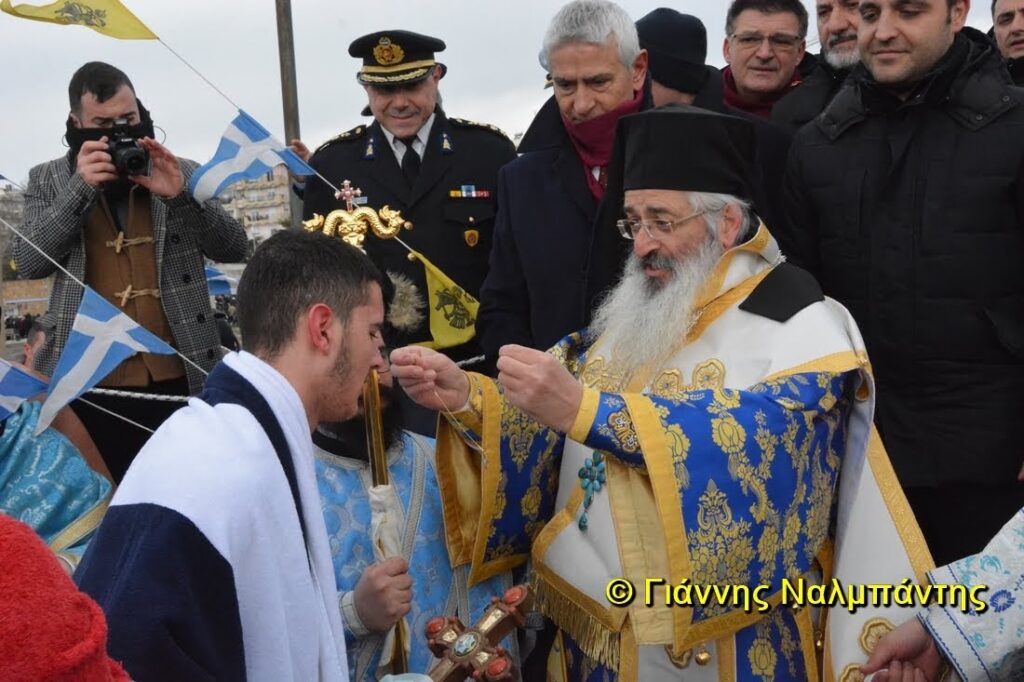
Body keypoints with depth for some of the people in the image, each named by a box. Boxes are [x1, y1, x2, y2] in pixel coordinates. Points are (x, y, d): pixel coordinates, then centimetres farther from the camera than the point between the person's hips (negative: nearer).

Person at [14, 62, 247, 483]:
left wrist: (181, 195, -15)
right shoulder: (49, 180, 7)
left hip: (179, 379, 1)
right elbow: (29, 262, -5)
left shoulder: (183, 173, 7)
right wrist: (81, 188, -15)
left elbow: (234, 248, 0)